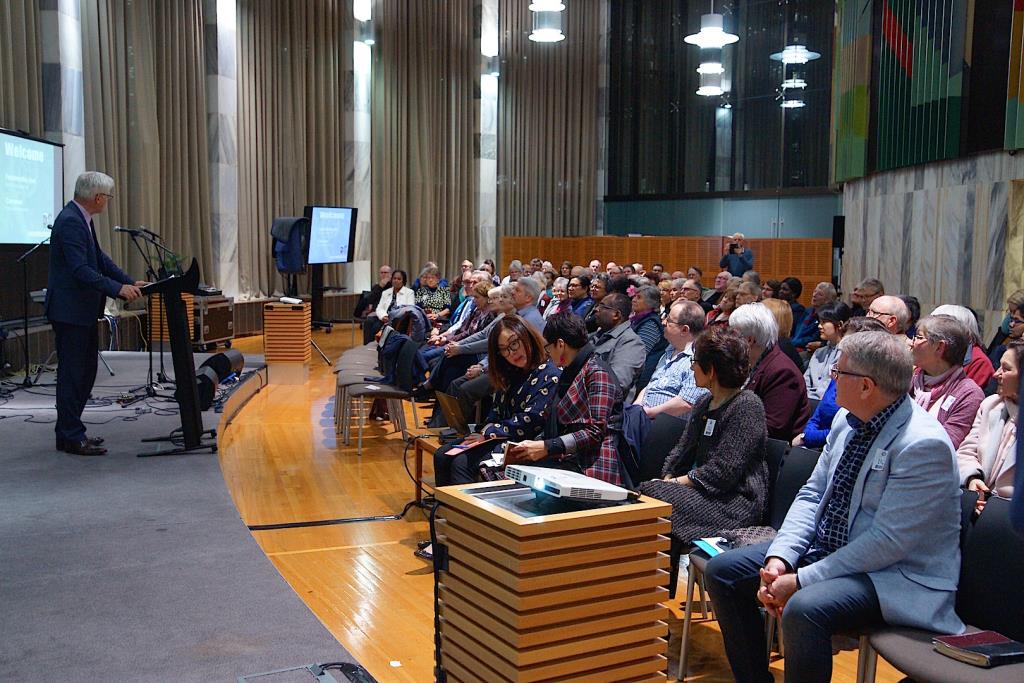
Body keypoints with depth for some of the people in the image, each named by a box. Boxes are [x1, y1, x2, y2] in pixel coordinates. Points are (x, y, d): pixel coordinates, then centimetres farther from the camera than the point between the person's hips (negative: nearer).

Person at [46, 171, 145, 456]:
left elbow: (100, 259, 15)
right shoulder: (70, 221, -20)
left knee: (86, 369, 15)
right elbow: (80, 269, -26)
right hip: (70, 310, -10)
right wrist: (118, 289, -28)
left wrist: (130, 282, 8)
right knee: (71, 373, -2)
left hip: (83, 310, 10)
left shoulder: (81, 219, 11)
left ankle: (70, 430, 25)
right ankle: (70, 437, 6)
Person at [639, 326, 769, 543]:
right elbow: (683, 451, 15)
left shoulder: (747, 406, -12)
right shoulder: (704, 404, 16)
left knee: (655, 494, -25)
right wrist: (667, 479, -3)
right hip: (706, 492, 8)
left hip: (739, 502, -8)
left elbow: (723, 472, -18)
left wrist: (674, 483, -14)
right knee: (644, 490, -16)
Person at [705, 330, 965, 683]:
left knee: (804, 610, -35)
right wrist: (779, 558, -9)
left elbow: (887, 543, -24)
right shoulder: (848, 419, 3)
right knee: (722, 571, 1)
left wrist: (802, 581, -22)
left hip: (896, 574, -8)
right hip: (826, 547, 9)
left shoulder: (923, 445, -23)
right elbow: (812, 495, 7)